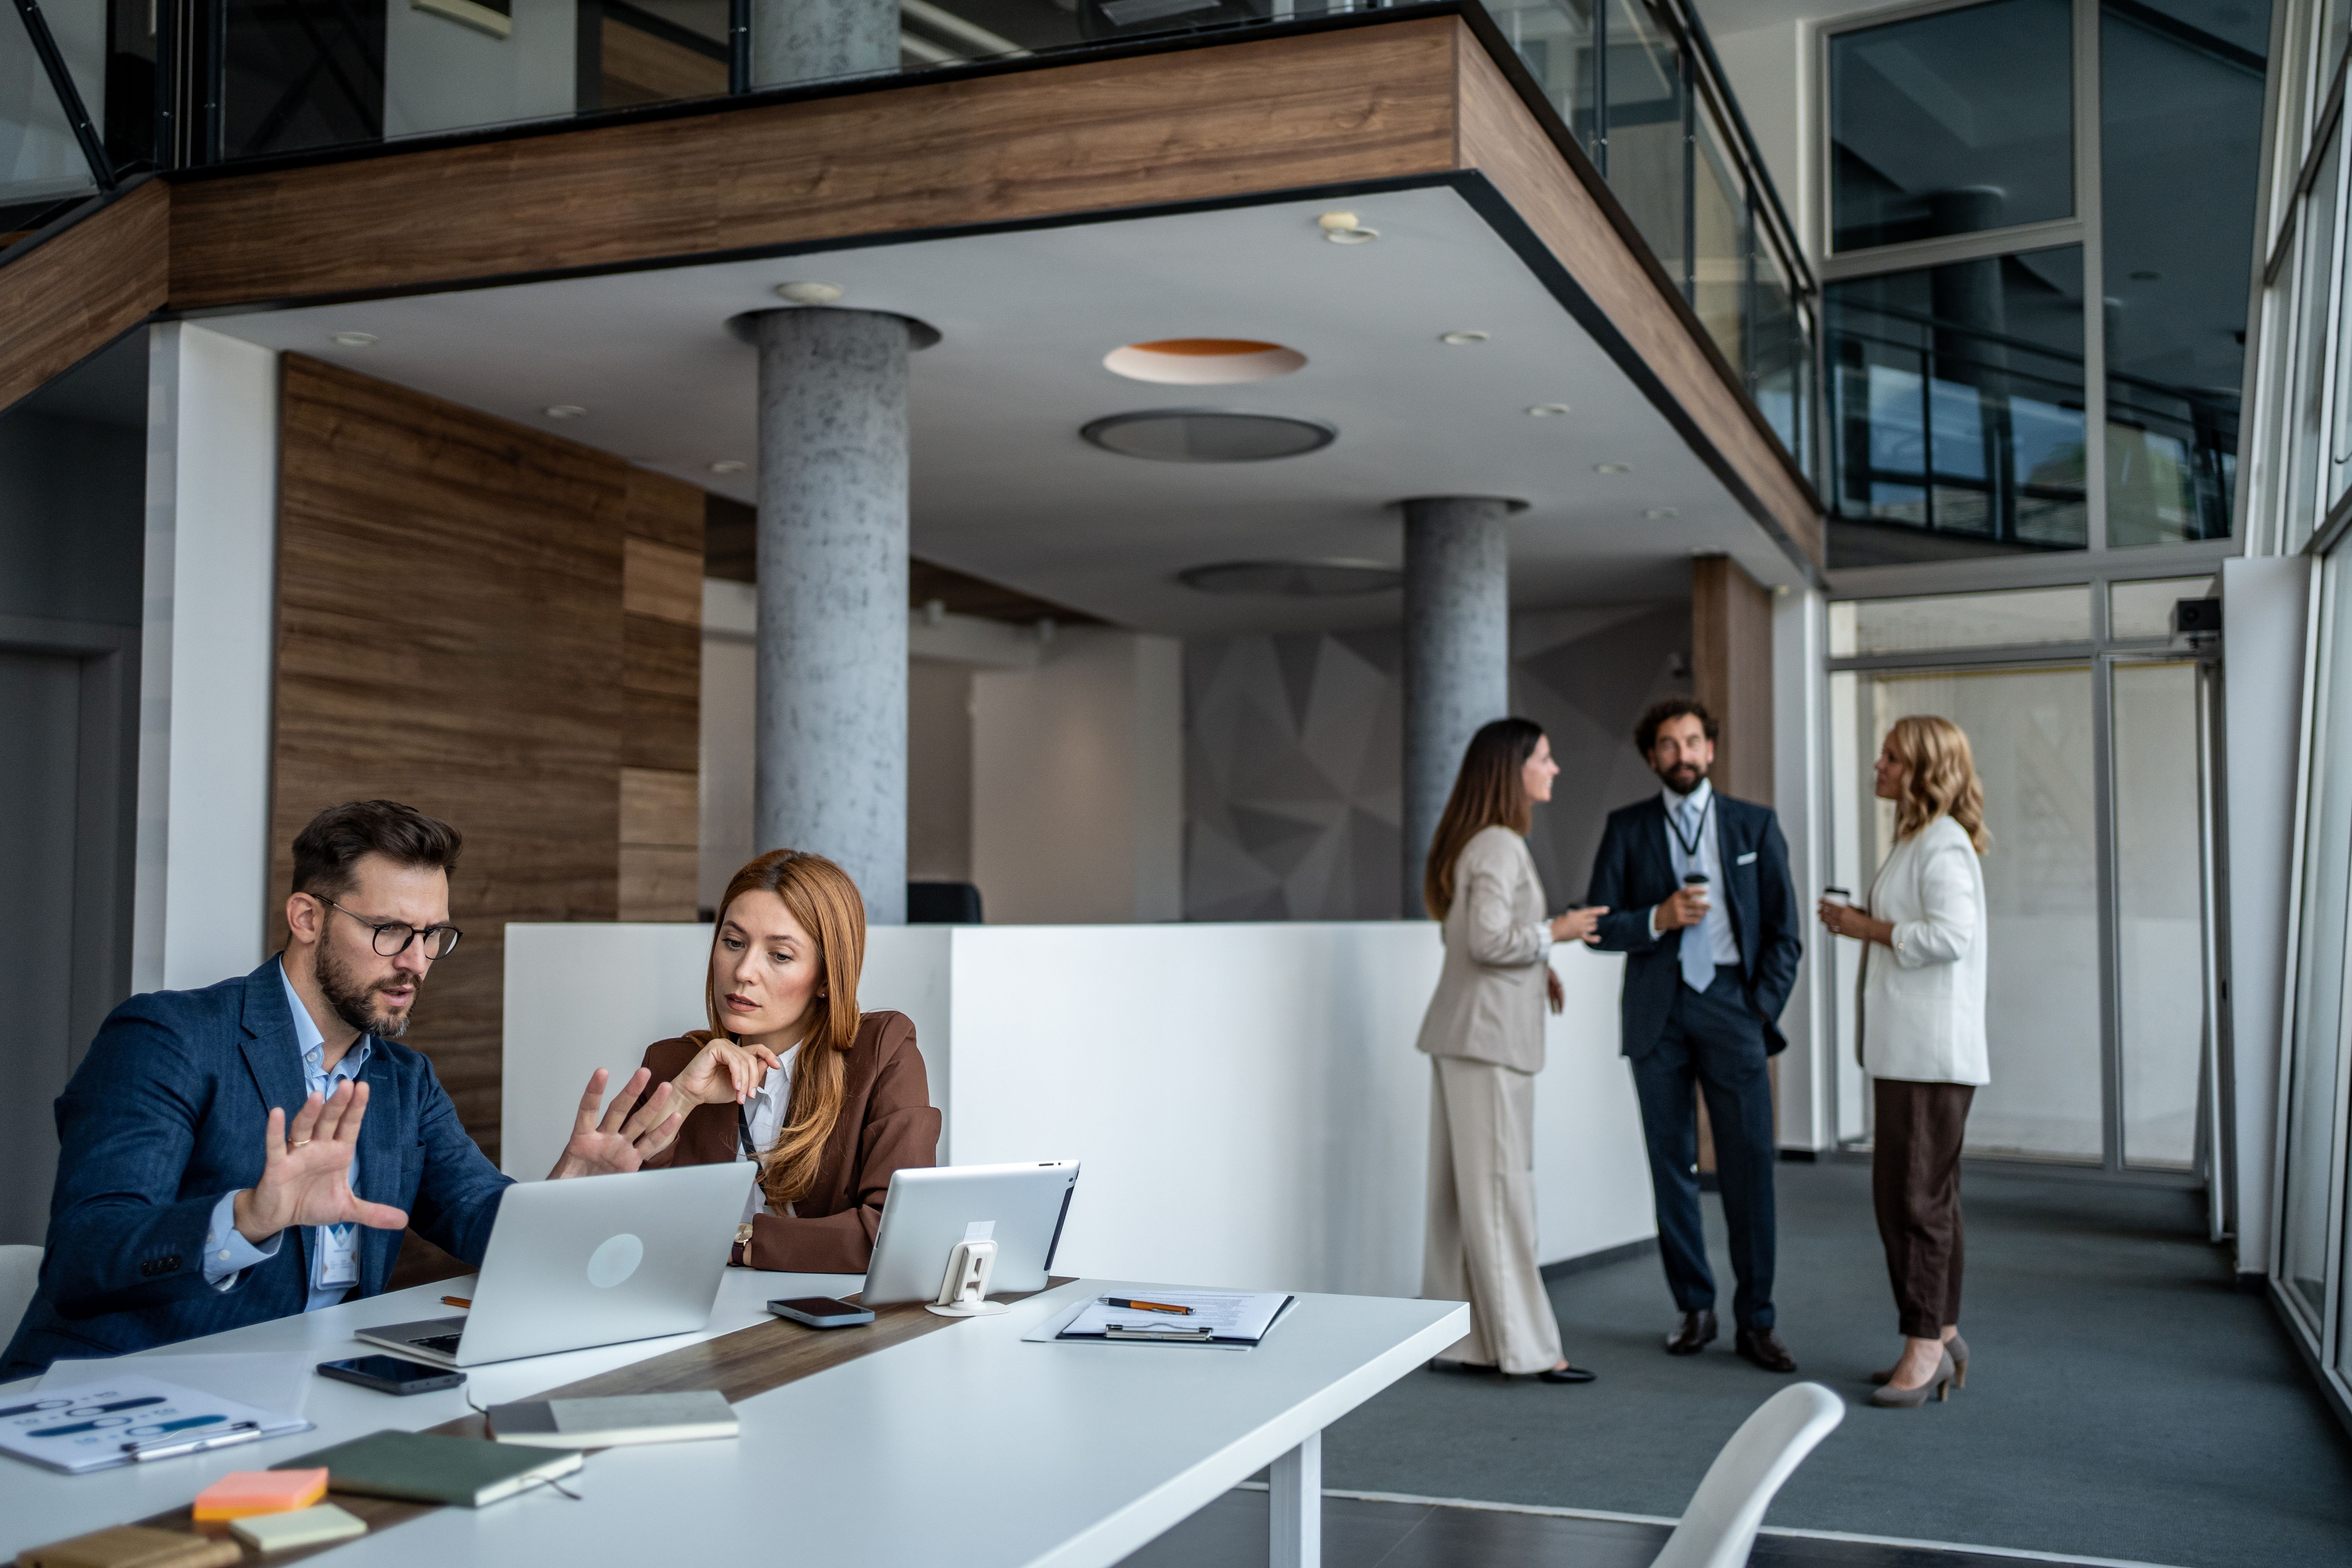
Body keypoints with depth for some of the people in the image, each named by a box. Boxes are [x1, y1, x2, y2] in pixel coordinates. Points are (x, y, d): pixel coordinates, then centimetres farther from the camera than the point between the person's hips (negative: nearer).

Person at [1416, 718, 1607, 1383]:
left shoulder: (1477, 843, 17)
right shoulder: (1499, 845, -14)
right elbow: (1490, 940, -21)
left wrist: (1538, 969, 16)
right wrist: (1556, 932, -9)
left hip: (1462, 1031, 10)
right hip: (1489, 1035, -10)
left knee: (1461, 1189, 10)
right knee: (1501, 1186, -5)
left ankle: (1459, 1341, 14)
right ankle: (1525, 1345, 1)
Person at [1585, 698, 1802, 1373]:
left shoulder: (1755, 825, 10)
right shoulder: (1627, 828, 9)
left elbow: (1783, 932, 9)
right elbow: (1600, 925, 4)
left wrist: (1762, 1011, -1)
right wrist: (1658, 919, -13)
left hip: (1730, 1003, -1)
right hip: (1657, 1008, 1)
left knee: (1750, 1163, -6)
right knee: (1671, 1164, 4)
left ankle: (1755, 1321, 2)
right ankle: (1694, 1309, 14)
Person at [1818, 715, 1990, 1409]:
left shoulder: (1943, 844, -14)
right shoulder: (1917, 840, 19)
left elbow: (1951, 934, -24)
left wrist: (1869, 929, -14)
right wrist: (1860, 922, 10)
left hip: (1932, 1051, -11)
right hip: (1908, 1048, 11)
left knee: (1917, 1197, -7)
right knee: (1912, 1195, 14)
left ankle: (1925, 1345, 0)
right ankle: (1940, 1336, 23)